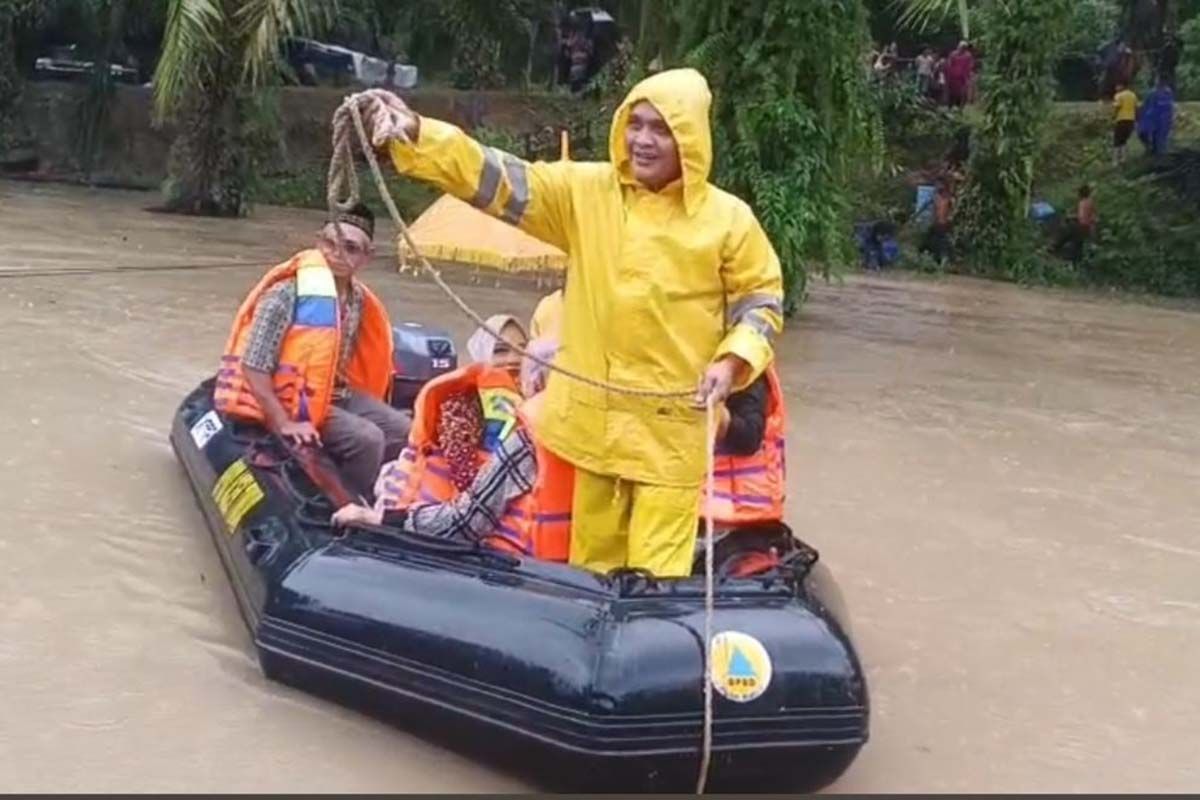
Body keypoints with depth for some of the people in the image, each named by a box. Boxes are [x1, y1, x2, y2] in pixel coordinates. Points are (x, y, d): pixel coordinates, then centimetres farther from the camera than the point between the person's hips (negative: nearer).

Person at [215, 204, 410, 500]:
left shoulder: (359, 300, 1)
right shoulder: (287, 295, -20)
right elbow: (253, 367, -21)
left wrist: (373, 410, 5)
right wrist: (283, 423, -24)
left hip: (339, 393, 7)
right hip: (296, 401, -7)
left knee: (402, 430, -4)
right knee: (366, 439, -23)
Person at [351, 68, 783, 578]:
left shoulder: (728, 218, -4)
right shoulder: (585, 192, -1)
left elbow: (762, 297, 6)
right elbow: (499, 180, -8)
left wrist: (733, 359, -11)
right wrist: (413, 133, -20)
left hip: (672, 424, -2)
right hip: (594, 415, 2)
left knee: (656, 570, 1)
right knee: (591, 558, 16)